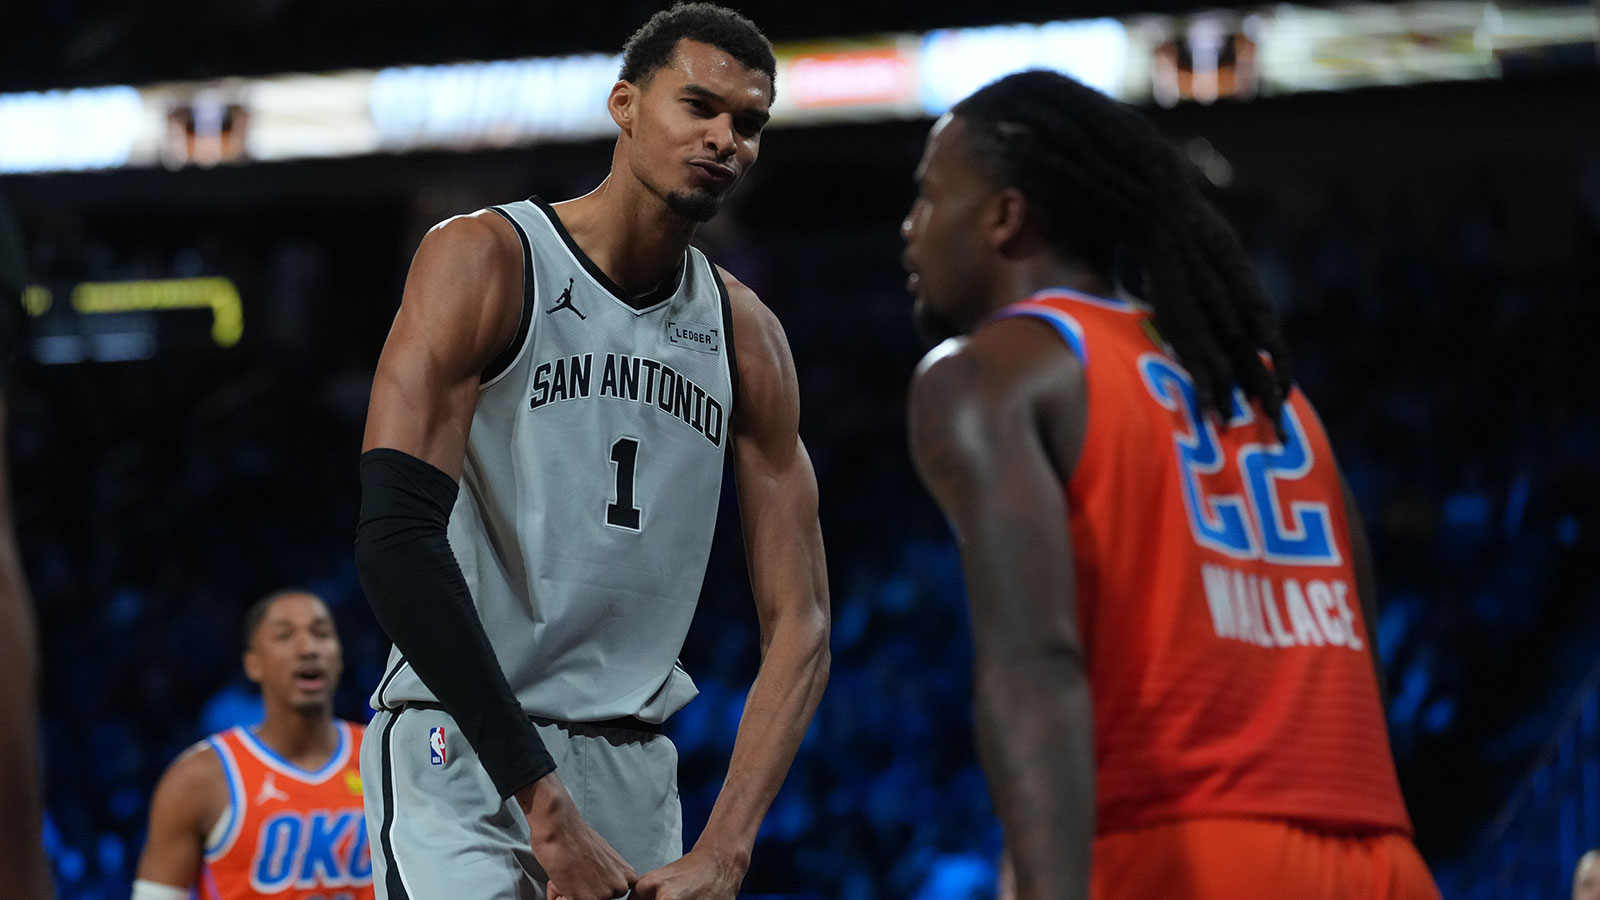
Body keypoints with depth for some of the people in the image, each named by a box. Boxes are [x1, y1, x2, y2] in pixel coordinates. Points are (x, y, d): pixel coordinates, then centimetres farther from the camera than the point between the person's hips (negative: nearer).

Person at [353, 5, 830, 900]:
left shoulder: (747, 338, 8)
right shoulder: (486, 260, -8)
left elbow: (799, 624, 5)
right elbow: (397, 541, -19)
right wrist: (546, 803, -23)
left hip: (635, 775, 6)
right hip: (465, 751, -6)